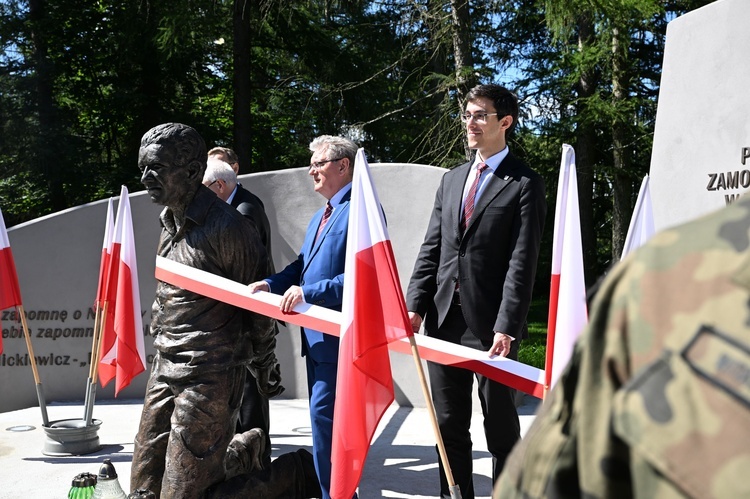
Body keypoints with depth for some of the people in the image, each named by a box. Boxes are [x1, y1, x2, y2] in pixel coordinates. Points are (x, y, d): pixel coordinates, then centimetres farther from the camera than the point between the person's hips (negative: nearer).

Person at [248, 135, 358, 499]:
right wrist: (271, 284, 0)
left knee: (324, 418, -11)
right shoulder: (320, 217, 20)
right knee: (322, 419, 18)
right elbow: (301, 266, 18)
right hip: (316, 336, 11)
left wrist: (308, 292, -26)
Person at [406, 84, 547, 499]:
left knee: (500, 426, 8)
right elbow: (431, 249, 12)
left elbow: (522, 262, -11)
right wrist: (416, 306, 1)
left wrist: (506, 327, -19)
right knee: (449, 425, 13)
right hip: (444, 319, 6)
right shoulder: (452, 179, 15)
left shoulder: (524, 184, -4)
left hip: (490, 324, -6)